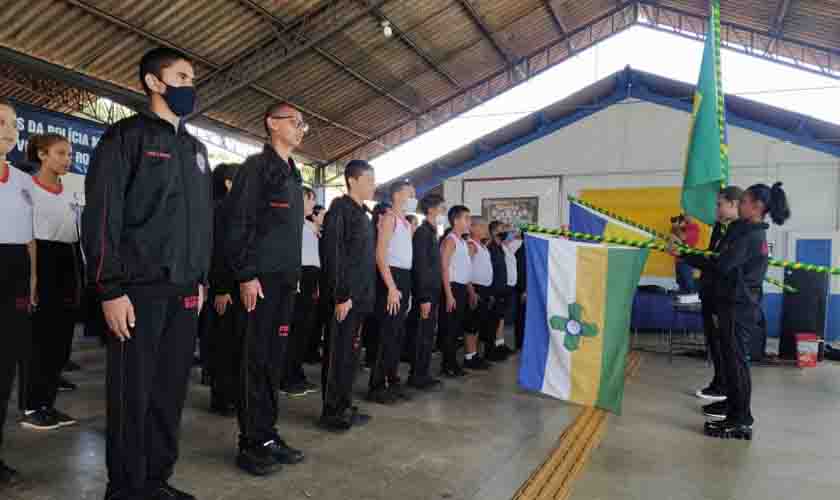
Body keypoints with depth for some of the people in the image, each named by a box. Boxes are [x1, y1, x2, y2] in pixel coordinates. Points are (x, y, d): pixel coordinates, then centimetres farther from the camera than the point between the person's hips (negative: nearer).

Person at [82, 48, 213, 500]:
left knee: (171, 391, 10)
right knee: (133, 394, 1)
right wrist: (111, 290, -14)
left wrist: (200, 279, 14)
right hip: (139, 289, -6)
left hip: (184, 291, 6)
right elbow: (101, 215, -9)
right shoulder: (126, 136, -2)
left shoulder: (196, 149, 18)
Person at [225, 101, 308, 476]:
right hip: (261, 279, -8)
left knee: (275, 360, 11)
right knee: (256, 361, -2)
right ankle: (250, 444, 8)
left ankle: (266, 434, 21)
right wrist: (246, 275, -18)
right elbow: (239, 224, -13)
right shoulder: (256, 167, -6)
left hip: (286, 279, 8)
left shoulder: (293, 174, 18)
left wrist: (296, 274, 16)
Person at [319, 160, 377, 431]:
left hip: (359, 296, 9)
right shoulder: (340, 209, -10)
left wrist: (364, 295, 14)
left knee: (350, 354, 13)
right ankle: (332, 412, 7)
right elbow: (332, 255, -17)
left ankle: (344, 407, 22)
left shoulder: (362, 213, 17)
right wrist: (341, 296, -21)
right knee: (339, 354, -2)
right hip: (345, 296, -9)